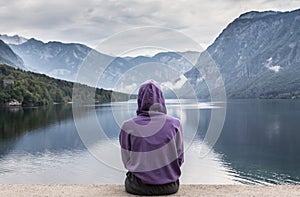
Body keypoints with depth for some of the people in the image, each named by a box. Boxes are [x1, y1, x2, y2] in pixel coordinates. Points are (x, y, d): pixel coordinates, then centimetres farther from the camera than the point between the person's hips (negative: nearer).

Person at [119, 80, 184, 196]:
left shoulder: (128, 127, -10)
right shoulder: (174, 124, -9)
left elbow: (126, 162, -1)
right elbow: (179, 159, -1)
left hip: (137, 187, -1)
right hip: (169, 186, 1)